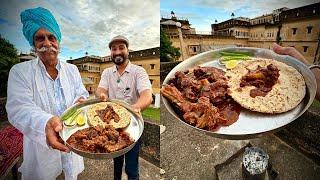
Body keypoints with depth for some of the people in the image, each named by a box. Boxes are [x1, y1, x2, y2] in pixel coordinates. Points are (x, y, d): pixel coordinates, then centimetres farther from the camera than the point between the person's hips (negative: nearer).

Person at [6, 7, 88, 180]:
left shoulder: (72, 69, 1)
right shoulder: (19, 72, -11)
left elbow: (82, 94, 3)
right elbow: (19, 109, -23)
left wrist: (81, 101, -23)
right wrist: (45, 123, -45)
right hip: (40, 145, -2)